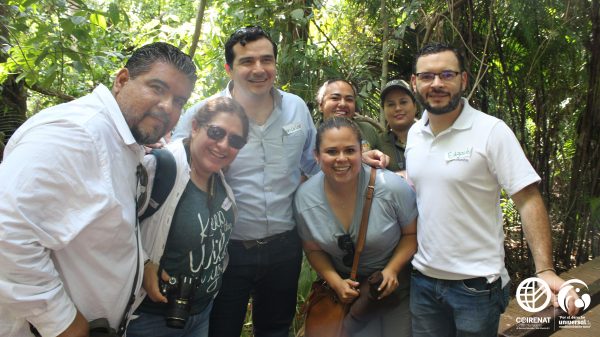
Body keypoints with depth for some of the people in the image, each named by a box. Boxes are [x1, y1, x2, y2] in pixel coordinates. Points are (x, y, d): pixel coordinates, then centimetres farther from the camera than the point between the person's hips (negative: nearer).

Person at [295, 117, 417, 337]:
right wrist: (336, 282, -14)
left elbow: (412, 233, -8)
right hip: (347, 287, 1)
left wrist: (392, 270, -21)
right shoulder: (304, 198, -16)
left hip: (395, 285, -1)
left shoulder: (393, 188, -23)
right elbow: (314, 249, -1)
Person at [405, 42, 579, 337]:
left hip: (476, 285, -4)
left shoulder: (491, 131, -12)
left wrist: (545, 270, -22)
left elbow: (528, 201, -14)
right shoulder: (413, 134, 4)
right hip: (422, 279, 5)